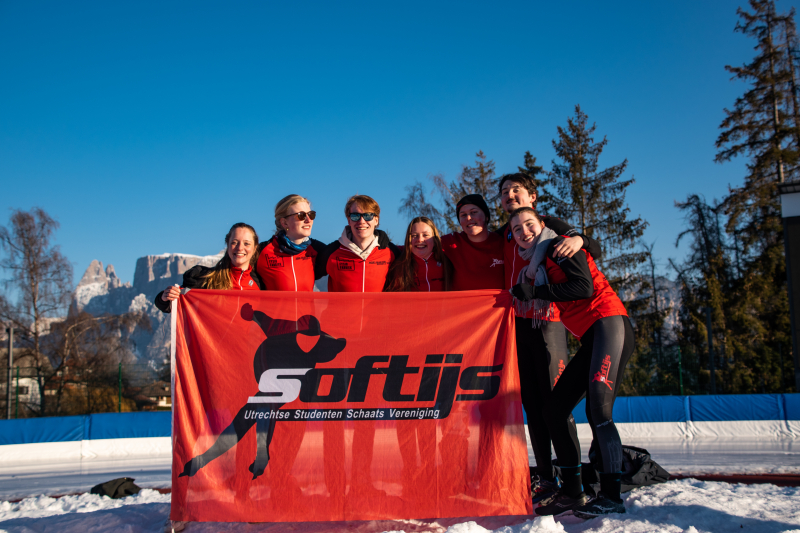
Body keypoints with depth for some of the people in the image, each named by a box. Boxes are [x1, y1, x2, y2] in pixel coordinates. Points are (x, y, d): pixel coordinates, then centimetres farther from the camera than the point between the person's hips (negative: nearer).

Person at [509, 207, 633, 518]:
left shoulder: (559, 246, -2)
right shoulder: (537, 265, 22)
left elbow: (584, 287, -14)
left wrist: (538, 291, -8)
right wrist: (525, 286, 4)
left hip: (608, 324, -9)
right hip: (590, 340, 9)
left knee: (597, 408, -20)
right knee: (554, 409, 6)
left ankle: (611, 496, -16)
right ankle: (572, 492, 13)